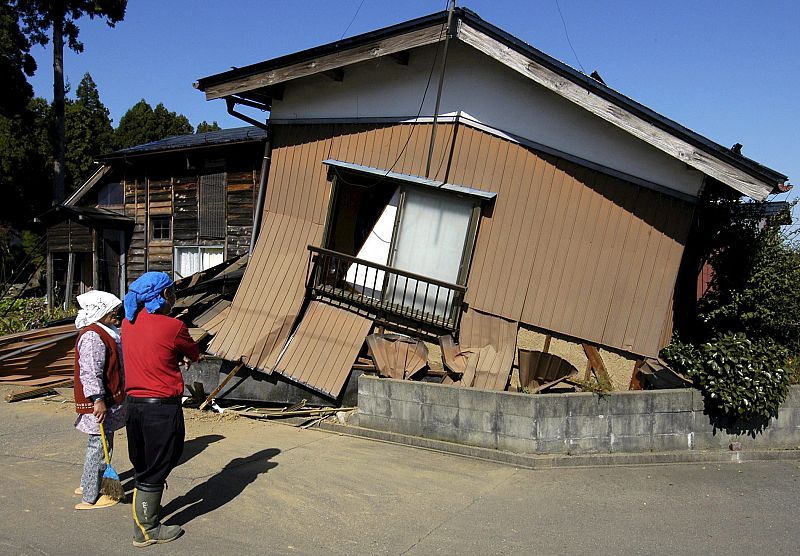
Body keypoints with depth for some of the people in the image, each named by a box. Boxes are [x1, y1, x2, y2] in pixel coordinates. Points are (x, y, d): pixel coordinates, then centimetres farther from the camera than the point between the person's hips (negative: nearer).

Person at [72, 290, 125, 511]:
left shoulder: (103, 333, 14)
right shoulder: (92, 337, -20)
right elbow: (90, 372, -26)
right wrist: (98, 400, -29)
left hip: (108, 400, 11)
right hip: (100, 403, -11)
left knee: (100, 444, 21)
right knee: (100, 447, -3)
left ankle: (87, 485, 36)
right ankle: (90, 498, 6)